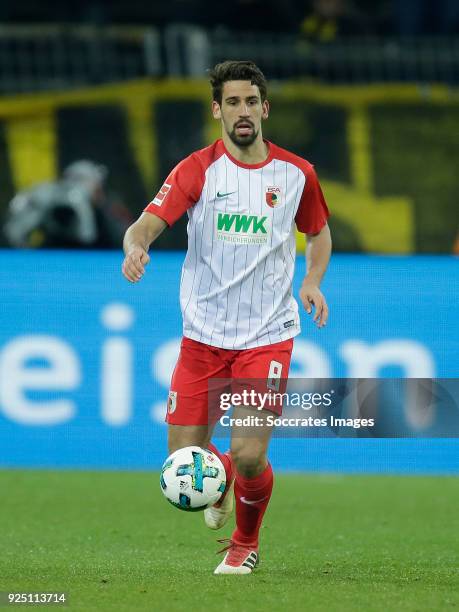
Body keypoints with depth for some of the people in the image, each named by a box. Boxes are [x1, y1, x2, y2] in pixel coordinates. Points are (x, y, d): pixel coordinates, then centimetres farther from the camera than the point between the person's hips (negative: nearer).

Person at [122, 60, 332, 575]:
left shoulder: (296, 174, 2)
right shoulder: (196, 170, -4)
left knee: (248, 455, -14)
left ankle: (246, 543, 18)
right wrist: (135, 248, -38)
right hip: (203, 335, 0)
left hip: (267, 335, 0)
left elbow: (319, 232, 20)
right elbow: (146, 224, -14)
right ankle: (221, 480, 37)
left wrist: (312, 281, 1)